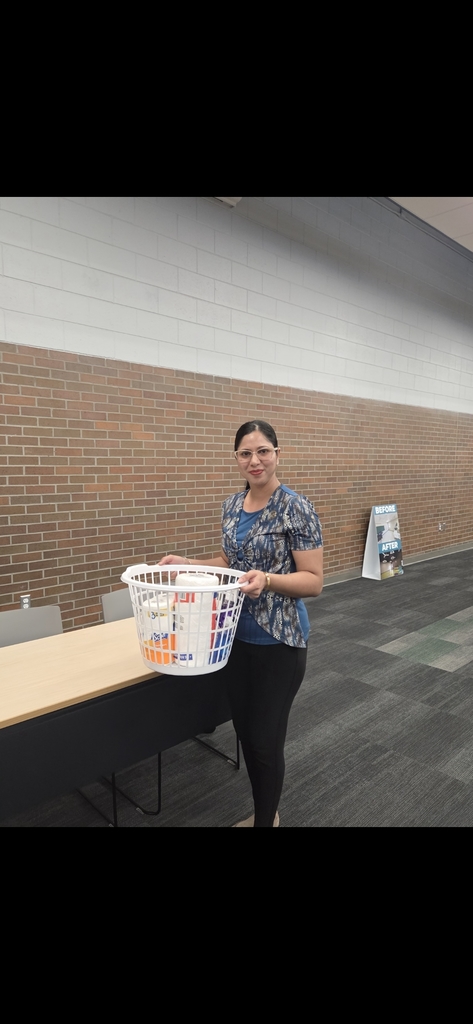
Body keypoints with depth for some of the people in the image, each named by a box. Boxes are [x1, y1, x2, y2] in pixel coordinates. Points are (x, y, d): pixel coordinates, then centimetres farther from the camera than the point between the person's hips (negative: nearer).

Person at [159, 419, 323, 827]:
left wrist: (267, 579, -32)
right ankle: (264, 812, 44)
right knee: (245, 732, 20)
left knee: (267, 738, 8)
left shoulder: (297, 508, -16)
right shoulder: (232, 506, 4)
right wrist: (187, 564, 0)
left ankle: (266, 820, 34)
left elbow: (314, 581, -16)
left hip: (279, 640, -6)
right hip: (237, 636, 7)